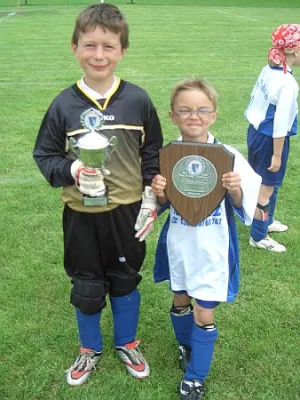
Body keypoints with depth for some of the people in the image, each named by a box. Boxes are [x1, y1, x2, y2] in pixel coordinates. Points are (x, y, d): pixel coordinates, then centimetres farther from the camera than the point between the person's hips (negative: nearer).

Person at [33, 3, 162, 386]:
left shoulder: (137, 100, -8)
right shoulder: (63, 104, -9)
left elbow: (153, 153, 1)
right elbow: (44, 154, -2)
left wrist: (150, 198, -3)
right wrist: (70, 171, -21)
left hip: (127, 211, 0)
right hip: (81, 214, 0)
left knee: (125, 281, 18)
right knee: (86, 287, 15)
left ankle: (127, 343, 43)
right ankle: (89, 349, 41)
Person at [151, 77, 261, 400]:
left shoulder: (228, 156, -14)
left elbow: (241, 207, -7)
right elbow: (164, 205, 4)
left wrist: (235, 190, -28)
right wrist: (159, 193, -18)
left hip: (212, 247, -3)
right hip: (179, 243, 3)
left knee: (204, 314, 4)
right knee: (180, 300, 21)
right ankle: (185, 345, 51)